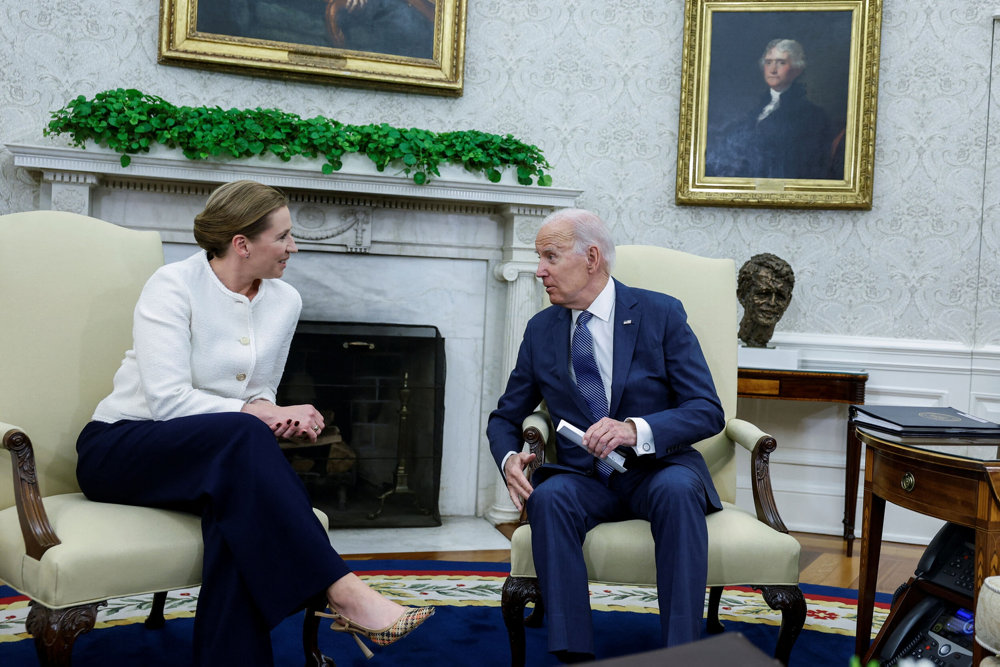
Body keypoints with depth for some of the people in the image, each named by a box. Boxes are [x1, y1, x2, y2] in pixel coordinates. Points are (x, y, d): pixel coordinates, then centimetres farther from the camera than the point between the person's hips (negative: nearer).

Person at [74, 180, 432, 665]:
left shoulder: (284, 301, 6)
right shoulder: (174, 285, -11)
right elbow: (167, 400, -20)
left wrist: (276, 416, -11)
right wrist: (261, 416, -24)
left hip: (219, 454, 5)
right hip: (119, 447, -4)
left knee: (241, 501, -34)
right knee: (241, 436, -36)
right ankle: (342, 592, -39)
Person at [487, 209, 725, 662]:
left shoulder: (661, 314, -2)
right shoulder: (541, 330, 8)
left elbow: (708, 412, -8)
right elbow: (505, 418, 16)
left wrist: (636, 429, -27)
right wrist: (509, 458, -9)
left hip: (659, 469, -2)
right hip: (584, 479, 2)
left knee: (677, 490, -36)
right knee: (548, 496, -31)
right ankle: (574, 653, -29)